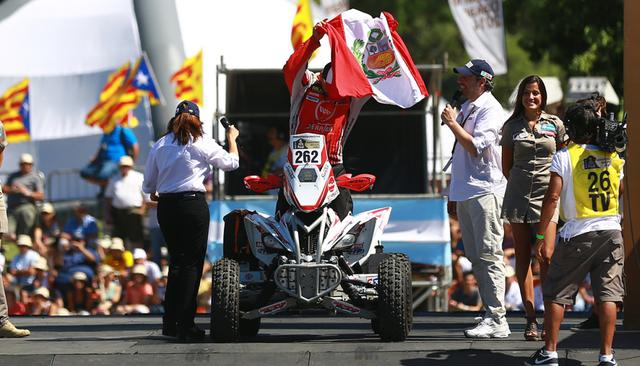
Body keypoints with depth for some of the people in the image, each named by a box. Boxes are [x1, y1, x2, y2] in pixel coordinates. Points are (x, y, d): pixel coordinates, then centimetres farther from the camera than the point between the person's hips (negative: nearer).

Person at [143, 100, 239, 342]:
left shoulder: (160, 145, 8)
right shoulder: (202, 143, -3)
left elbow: (148, 184, 12)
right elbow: (231, 163, 7)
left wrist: (154, 194, 35)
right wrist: (232, 138, 25)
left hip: (166, 206, 4)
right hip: (193, 203, -4)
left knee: (177, 261, 17)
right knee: (192, 263, -1)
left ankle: (170, 322, 18)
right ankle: (185, 327, -6)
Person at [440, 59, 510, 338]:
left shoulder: (490, 109, -9)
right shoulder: (466, 108, 19)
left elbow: (475, 147, -21)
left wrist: (452, 123, -12)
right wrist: (453, 194, 24)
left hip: (484, 191, -10)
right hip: (465, 194, 10)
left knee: (489, 256, -11)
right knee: (475, 257, 9)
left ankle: (496, 320, -12)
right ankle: (491, 315, 13)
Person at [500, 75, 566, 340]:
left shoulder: (555, 125, 6)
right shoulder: (512, 127, 8)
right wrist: (522, 183, 10)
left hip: (547, 196, -2)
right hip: (518, 196, 2)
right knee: (523, 257, 2)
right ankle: (530, 318, 6)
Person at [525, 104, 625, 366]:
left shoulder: (564, 156, -6)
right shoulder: (613, 157, 6)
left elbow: (552, 197, -12)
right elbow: (623, 191, 18)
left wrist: (540, 237, -8)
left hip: (578, 235, -3)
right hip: (611, 232, 3)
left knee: (555, 292, 8)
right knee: (608, 294, 4)